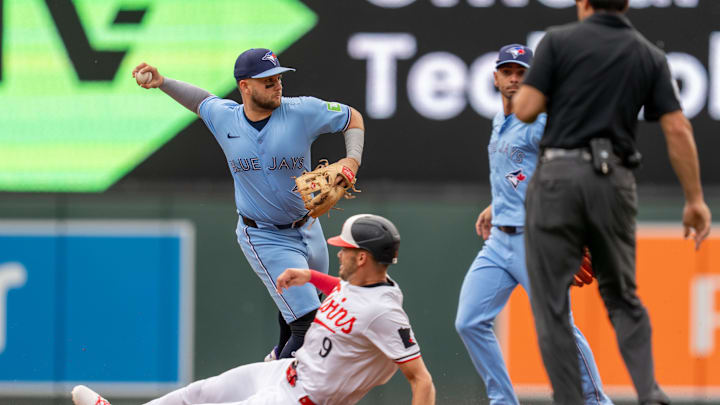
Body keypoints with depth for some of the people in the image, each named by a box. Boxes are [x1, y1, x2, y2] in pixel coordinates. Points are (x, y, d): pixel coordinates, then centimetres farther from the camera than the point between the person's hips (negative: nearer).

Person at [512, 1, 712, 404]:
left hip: (559, 174, -3)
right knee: (622, 297, 17)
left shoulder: (559, 41, 0)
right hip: (614, 180, 3)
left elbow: (526, 110, -7)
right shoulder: (650, 55, 9)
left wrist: (520, 94, 18)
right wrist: (696, 200, 6)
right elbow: (678, 130, 2)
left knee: (551, 302, 5)